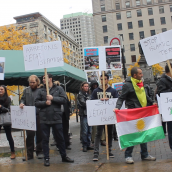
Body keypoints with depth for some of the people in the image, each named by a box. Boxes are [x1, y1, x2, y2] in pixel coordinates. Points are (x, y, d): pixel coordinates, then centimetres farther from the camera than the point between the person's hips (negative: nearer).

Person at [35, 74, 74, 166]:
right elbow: (36, 103, 4)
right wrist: (45, 102, -13)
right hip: (44, 118, 1)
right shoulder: (41, 91, 8)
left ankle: (64, 156, 22)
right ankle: (46, 158, 17)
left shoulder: (59, 89, 4)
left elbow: (64, 99, -6)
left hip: (56, 118, -1)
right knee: (45, 139, 6)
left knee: (60, 138, 8)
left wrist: (53, 98, -14)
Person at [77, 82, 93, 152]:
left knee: (89, 131, 8)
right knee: (84, 131, -5)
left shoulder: (88, 94, 18)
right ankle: (84, 146, 4)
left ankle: (88, 145, 16)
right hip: (84, 114, -6)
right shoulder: (80, 94, -1)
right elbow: (83, 103, -12)